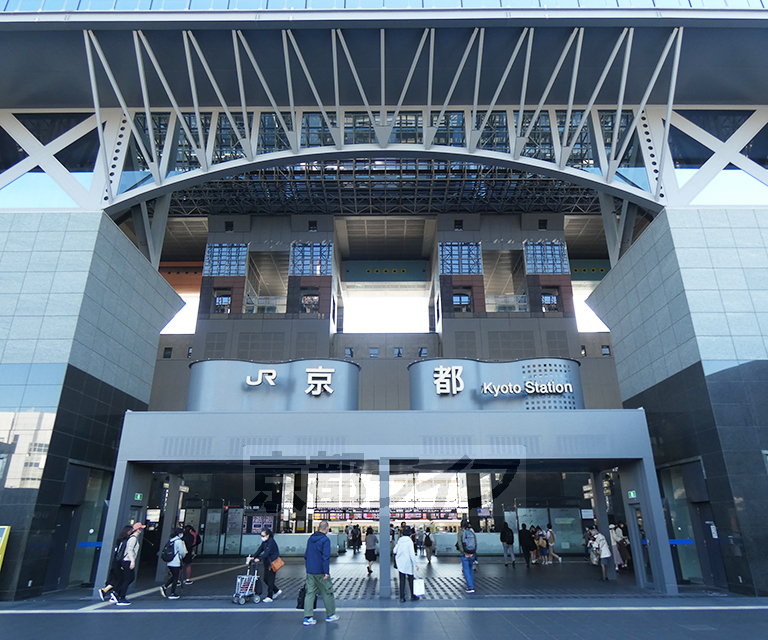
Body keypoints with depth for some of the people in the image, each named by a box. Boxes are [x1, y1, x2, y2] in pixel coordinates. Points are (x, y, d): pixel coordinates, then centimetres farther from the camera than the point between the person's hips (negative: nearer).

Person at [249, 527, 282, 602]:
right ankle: (277, 591, 26)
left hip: (272, 563, -9)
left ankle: (269, 597, 6)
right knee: (265, 579, 11)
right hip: (267, 563, 9)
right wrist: (253, 557, -6)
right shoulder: (264, 542, 10)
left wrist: (259, 559, -36)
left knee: (270, 580, -4)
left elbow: (267, 552, -27)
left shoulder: (271, 542, -18)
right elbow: (259, 550, 7)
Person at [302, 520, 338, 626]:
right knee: (327, 592, 8)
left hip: (310, 571, 6)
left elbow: (306, 555, 15)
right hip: (320, 571, -6)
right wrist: (327, 572, -16)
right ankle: (330, 615, 19)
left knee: (310, 593, 9)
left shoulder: (310, 538, 7)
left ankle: (307, 617, 6)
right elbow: (326, 557, -19)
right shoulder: (325, 540, -14)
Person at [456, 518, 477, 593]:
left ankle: (470, 588, -5)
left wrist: (464, 553, -8)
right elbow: (476, 543, 3)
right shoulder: (472, 532, 5)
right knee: (470, 570, 19)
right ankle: (471, 586, 24)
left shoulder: (460, 532, -7)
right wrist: (473, 553, 6)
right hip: (472, 555, 4)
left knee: (466, 571, 0)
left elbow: (460, 544, -13)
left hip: (465, 555, -4)